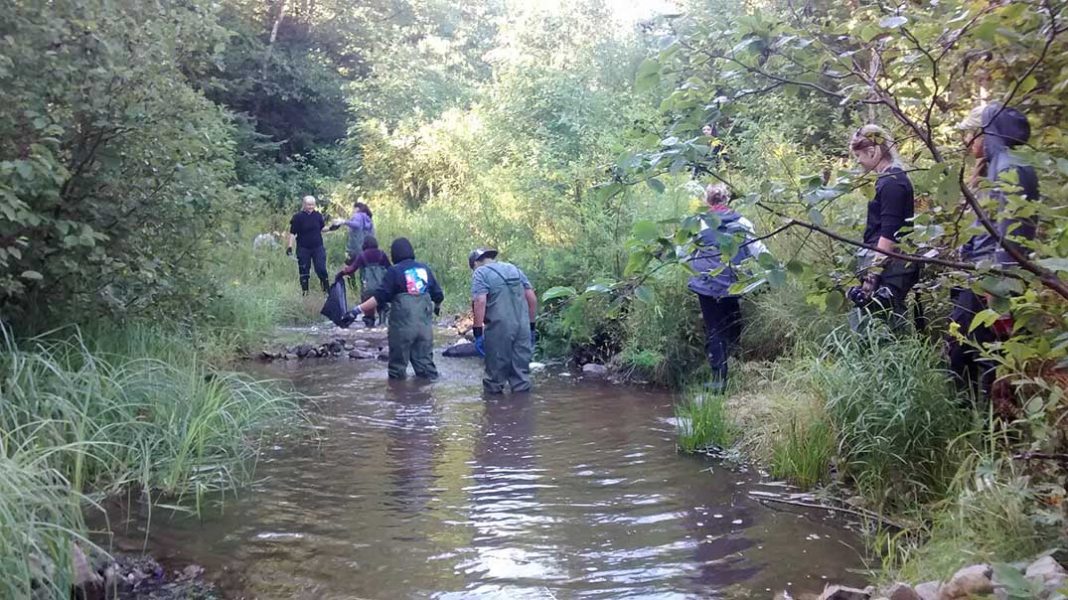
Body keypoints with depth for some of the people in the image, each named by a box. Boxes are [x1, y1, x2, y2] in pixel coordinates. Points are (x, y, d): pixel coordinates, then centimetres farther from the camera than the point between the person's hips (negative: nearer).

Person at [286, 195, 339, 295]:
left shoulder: (318, 215, 0)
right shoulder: (298, 217, -9)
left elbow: (322, 228, 13)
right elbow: (293, 233, -8)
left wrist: (330, 228, -5)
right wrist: (290, 246, -14)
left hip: (318, 247, 2)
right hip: (303, 248, -2)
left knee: (321, 268, 0)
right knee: (304, 270, 6)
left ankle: (326, 288, 11)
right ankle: (304, 290, 18)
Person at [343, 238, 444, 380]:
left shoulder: (394, 271, -6)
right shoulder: (424, 268, 9)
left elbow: (379, 298, -14)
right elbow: (439, 295, 13)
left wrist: (357, 311, -14)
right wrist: (437, 307, 35)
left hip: (402, 325, -4)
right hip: (425, 325, 4)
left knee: (398, 365, 6)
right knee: (425, 361, 11)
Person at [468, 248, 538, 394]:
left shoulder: (480, 273, 1)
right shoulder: (513, 268, 19)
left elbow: (480, 302, -13)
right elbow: (532, 298, 16)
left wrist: (478, 333, -13)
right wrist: (531, 325, 20)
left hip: (499, 329, -5)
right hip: (522, 327, 5)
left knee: (496, 371, 6)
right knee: (521, 370, 11)